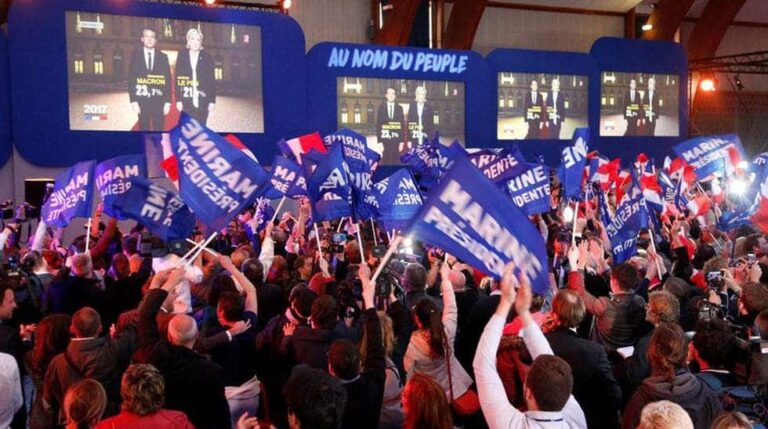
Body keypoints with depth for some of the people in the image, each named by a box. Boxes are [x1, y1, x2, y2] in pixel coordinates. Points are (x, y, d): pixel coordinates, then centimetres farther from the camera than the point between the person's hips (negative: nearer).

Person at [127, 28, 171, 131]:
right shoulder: (135, 56, 4)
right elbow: (131, 80, 1)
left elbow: (168, 80, 5)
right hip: (142, 101, 0)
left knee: (159, 130, 1)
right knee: (144, 129, 5)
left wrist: (167, 101, -3)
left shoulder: (163, 57, 7)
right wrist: (133, 101, -8)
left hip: (159, 101, 0)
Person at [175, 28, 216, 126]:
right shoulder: (182, 56, 6)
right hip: (187, 101, 0)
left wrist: (212, 101, -2)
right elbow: (178, 78, 5)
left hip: (203, 101, 0)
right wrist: (178, 100, -2)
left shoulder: (207, 57, 4)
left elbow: (212, 80, 3)